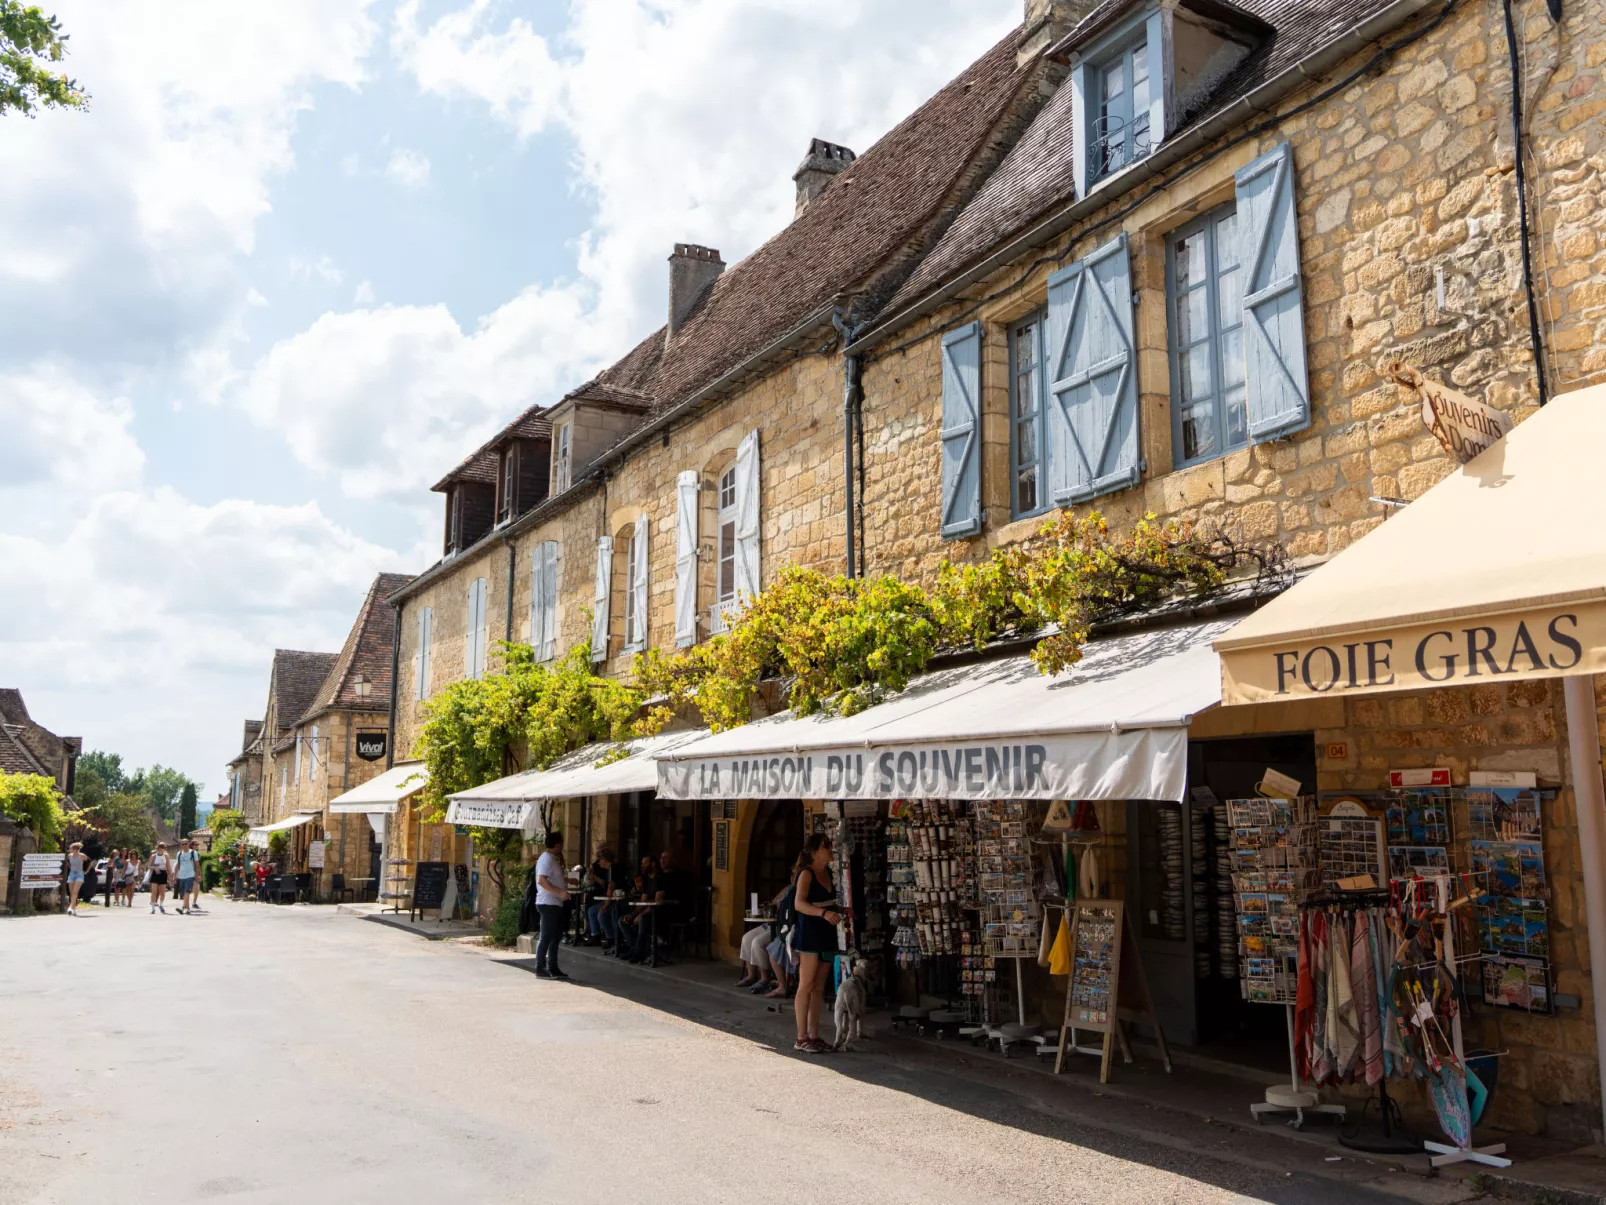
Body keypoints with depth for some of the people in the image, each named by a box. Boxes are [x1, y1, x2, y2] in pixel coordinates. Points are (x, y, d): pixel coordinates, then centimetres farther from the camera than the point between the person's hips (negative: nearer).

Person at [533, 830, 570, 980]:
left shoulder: (553, 858, 17)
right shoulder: (547, 858, -14)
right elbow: (542, 880, -25)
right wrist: (560, 892, -29)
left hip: (555, 903, 10)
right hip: (548, 904, -10)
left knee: (556, 936, 13)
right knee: (546, 937, -6)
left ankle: (552, 968, 19)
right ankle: (540, 969, -1)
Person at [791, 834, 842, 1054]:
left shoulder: (827, 872, 12)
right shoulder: (806, 873, -12)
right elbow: (799, 903, -26)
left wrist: (840, 912, 11)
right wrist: (824, 913, -39)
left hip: (826, 935, 8)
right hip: (810, 935, -8)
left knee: (819, 987, 10)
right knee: (806, 986, -3)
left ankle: (813, 1035, 16)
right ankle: (801, 1038, 1)